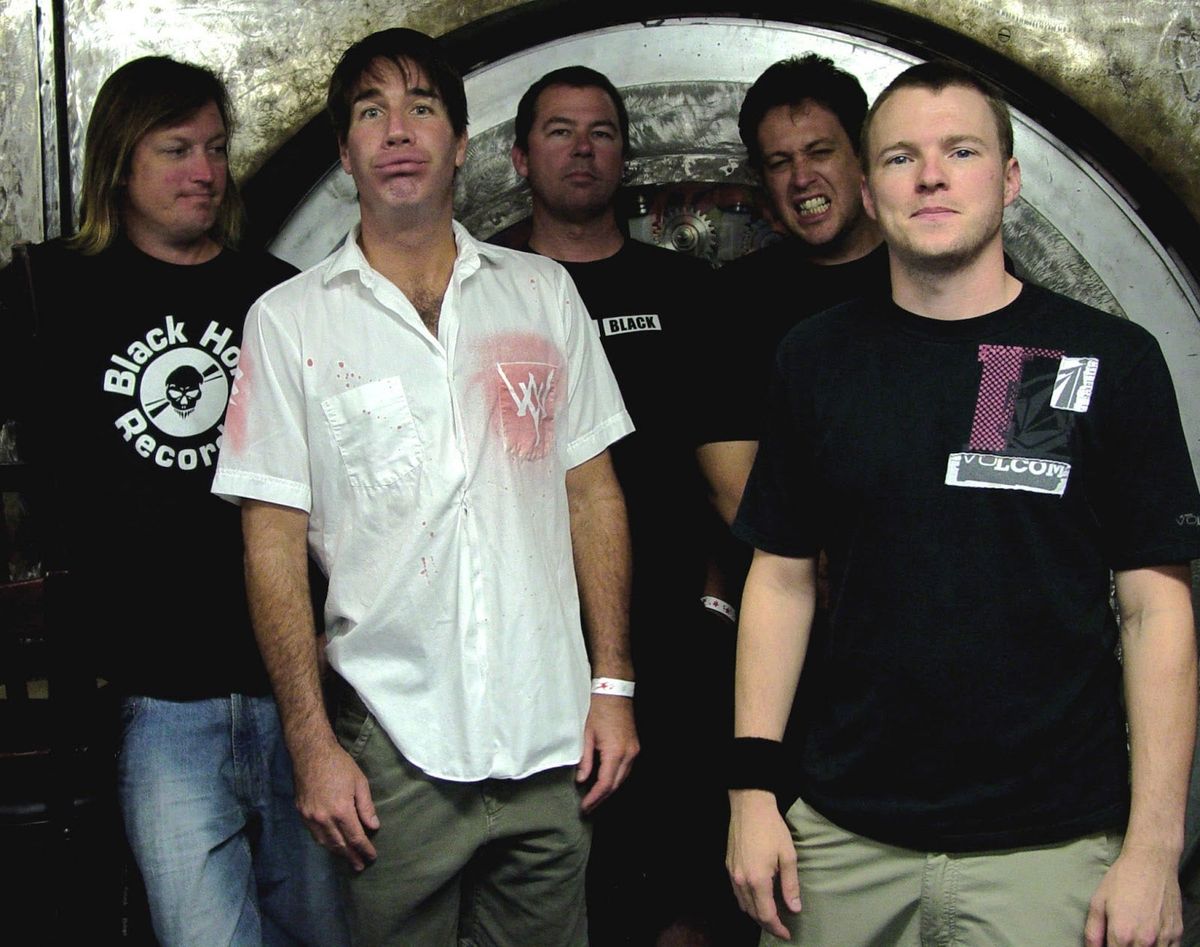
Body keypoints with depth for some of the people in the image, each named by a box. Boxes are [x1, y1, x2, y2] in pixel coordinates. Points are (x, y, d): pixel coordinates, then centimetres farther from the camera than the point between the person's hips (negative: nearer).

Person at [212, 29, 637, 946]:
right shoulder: (290, 319, 0)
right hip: (394, 748, -2)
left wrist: (614, 683, 3)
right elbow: (275, 541, -1)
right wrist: (313, 743, -7)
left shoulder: (544, 292, 7)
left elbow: (593, 493, 9)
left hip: (550, 733, 2)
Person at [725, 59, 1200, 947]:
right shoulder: (819, 358, 5)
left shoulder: (1113, 359, -3)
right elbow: (782, 579, 9)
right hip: (844, 836, 3)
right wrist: (752, 783, 2)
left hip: (1049, 847, -2)